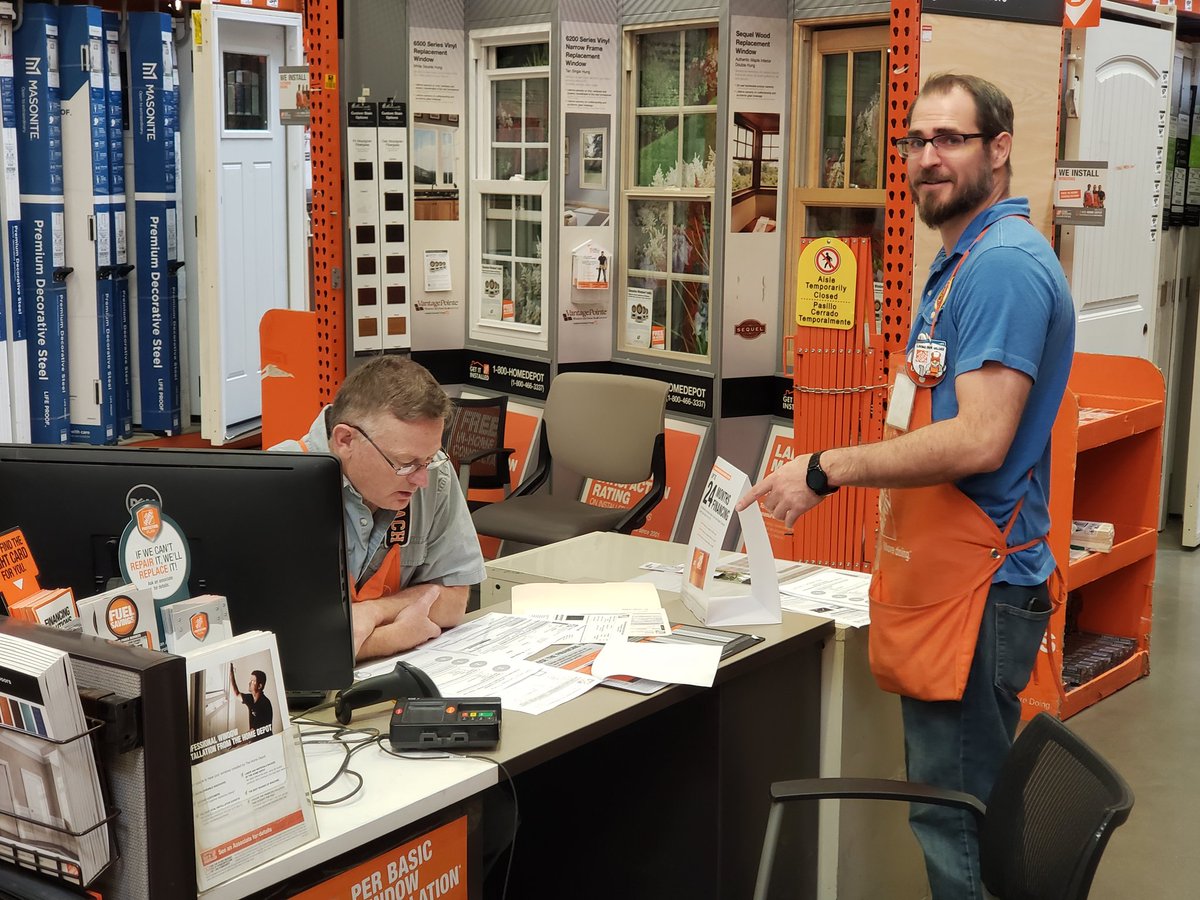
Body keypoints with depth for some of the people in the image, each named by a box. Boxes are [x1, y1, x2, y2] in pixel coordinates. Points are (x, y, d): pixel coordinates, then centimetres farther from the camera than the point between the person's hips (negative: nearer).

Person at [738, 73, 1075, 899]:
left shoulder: (1004, 264, -17)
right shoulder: (963, 259, 16)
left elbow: (979, 441, -25)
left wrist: (825, 471, -18)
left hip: (975, 590, -10)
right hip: (941, 581, 10)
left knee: (956, 824, -1)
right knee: (953, 806, 20)